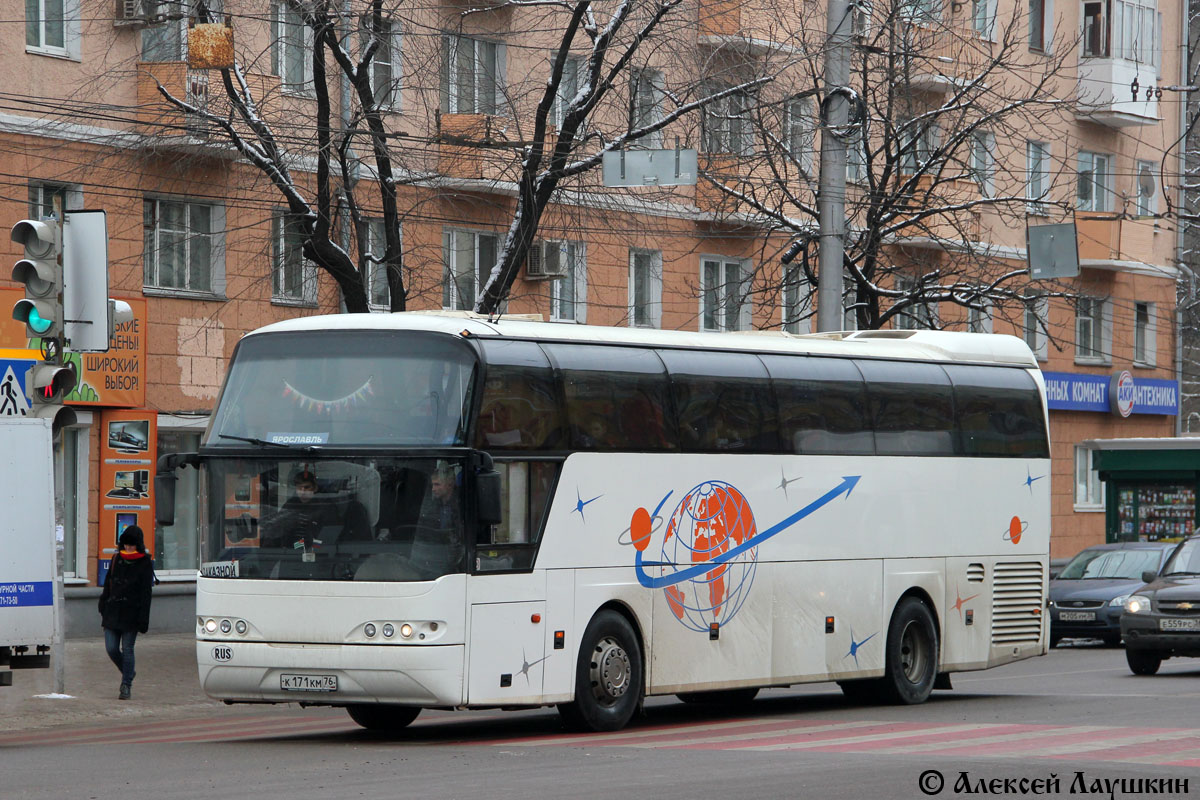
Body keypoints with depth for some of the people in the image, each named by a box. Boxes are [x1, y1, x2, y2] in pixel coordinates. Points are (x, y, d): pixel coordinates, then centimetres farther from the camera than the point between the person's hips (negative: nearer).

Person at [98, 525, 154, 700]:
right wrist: (103, 607, 13)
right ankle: (128, 673, 26)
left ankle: (126, 685, 7)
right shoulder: (117, 559, 11)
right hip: (113, 611, 4)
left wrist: (143, 620, -10)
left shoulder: (145, 564, -2)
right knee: (111, 648, 1)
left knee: (127, 649, -3)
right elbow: (107, 586, 17)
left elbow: (146, 593, -5)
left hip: (131, 613, -4)